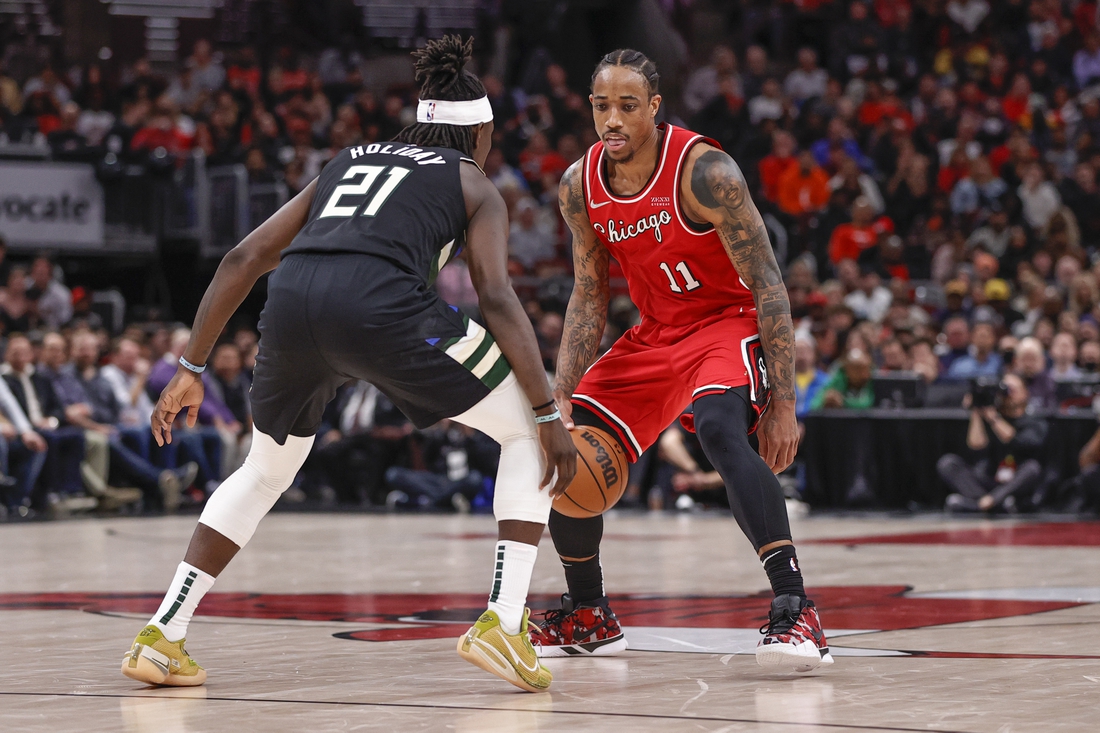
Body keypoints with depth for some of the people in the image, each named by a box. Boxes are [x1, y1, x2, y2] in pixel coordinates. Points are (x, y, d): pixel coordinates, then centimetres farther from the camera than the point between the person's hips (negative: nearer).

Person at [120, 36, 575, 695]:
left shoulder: (351, 161, 35)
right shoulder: (476, 187, 23)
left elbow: (245, 258, 27)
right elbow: (497, 299, 5)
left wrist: (191, 368, 29)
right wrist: (549, 416, 4)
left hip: (291, 301, 5)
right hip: (381, 306, -5)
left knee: (266, 471, 30)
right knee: (526, 433, 15)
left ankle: (161, 638, 22)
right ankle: (503, 625, 1)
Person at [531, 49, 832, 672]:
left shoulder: (703, 170, -24)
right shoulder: (580, 188, -6)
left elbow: (768, 286, -22)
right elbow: (589, 298, 5)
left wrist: (783, 403, -26)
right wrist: (562, 397, -7)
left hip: (730, 322, -7)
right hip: (655, 334, 7)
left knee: (720, 429, -37)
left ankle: (796, 609, -38)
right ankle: (588, 617, 21)